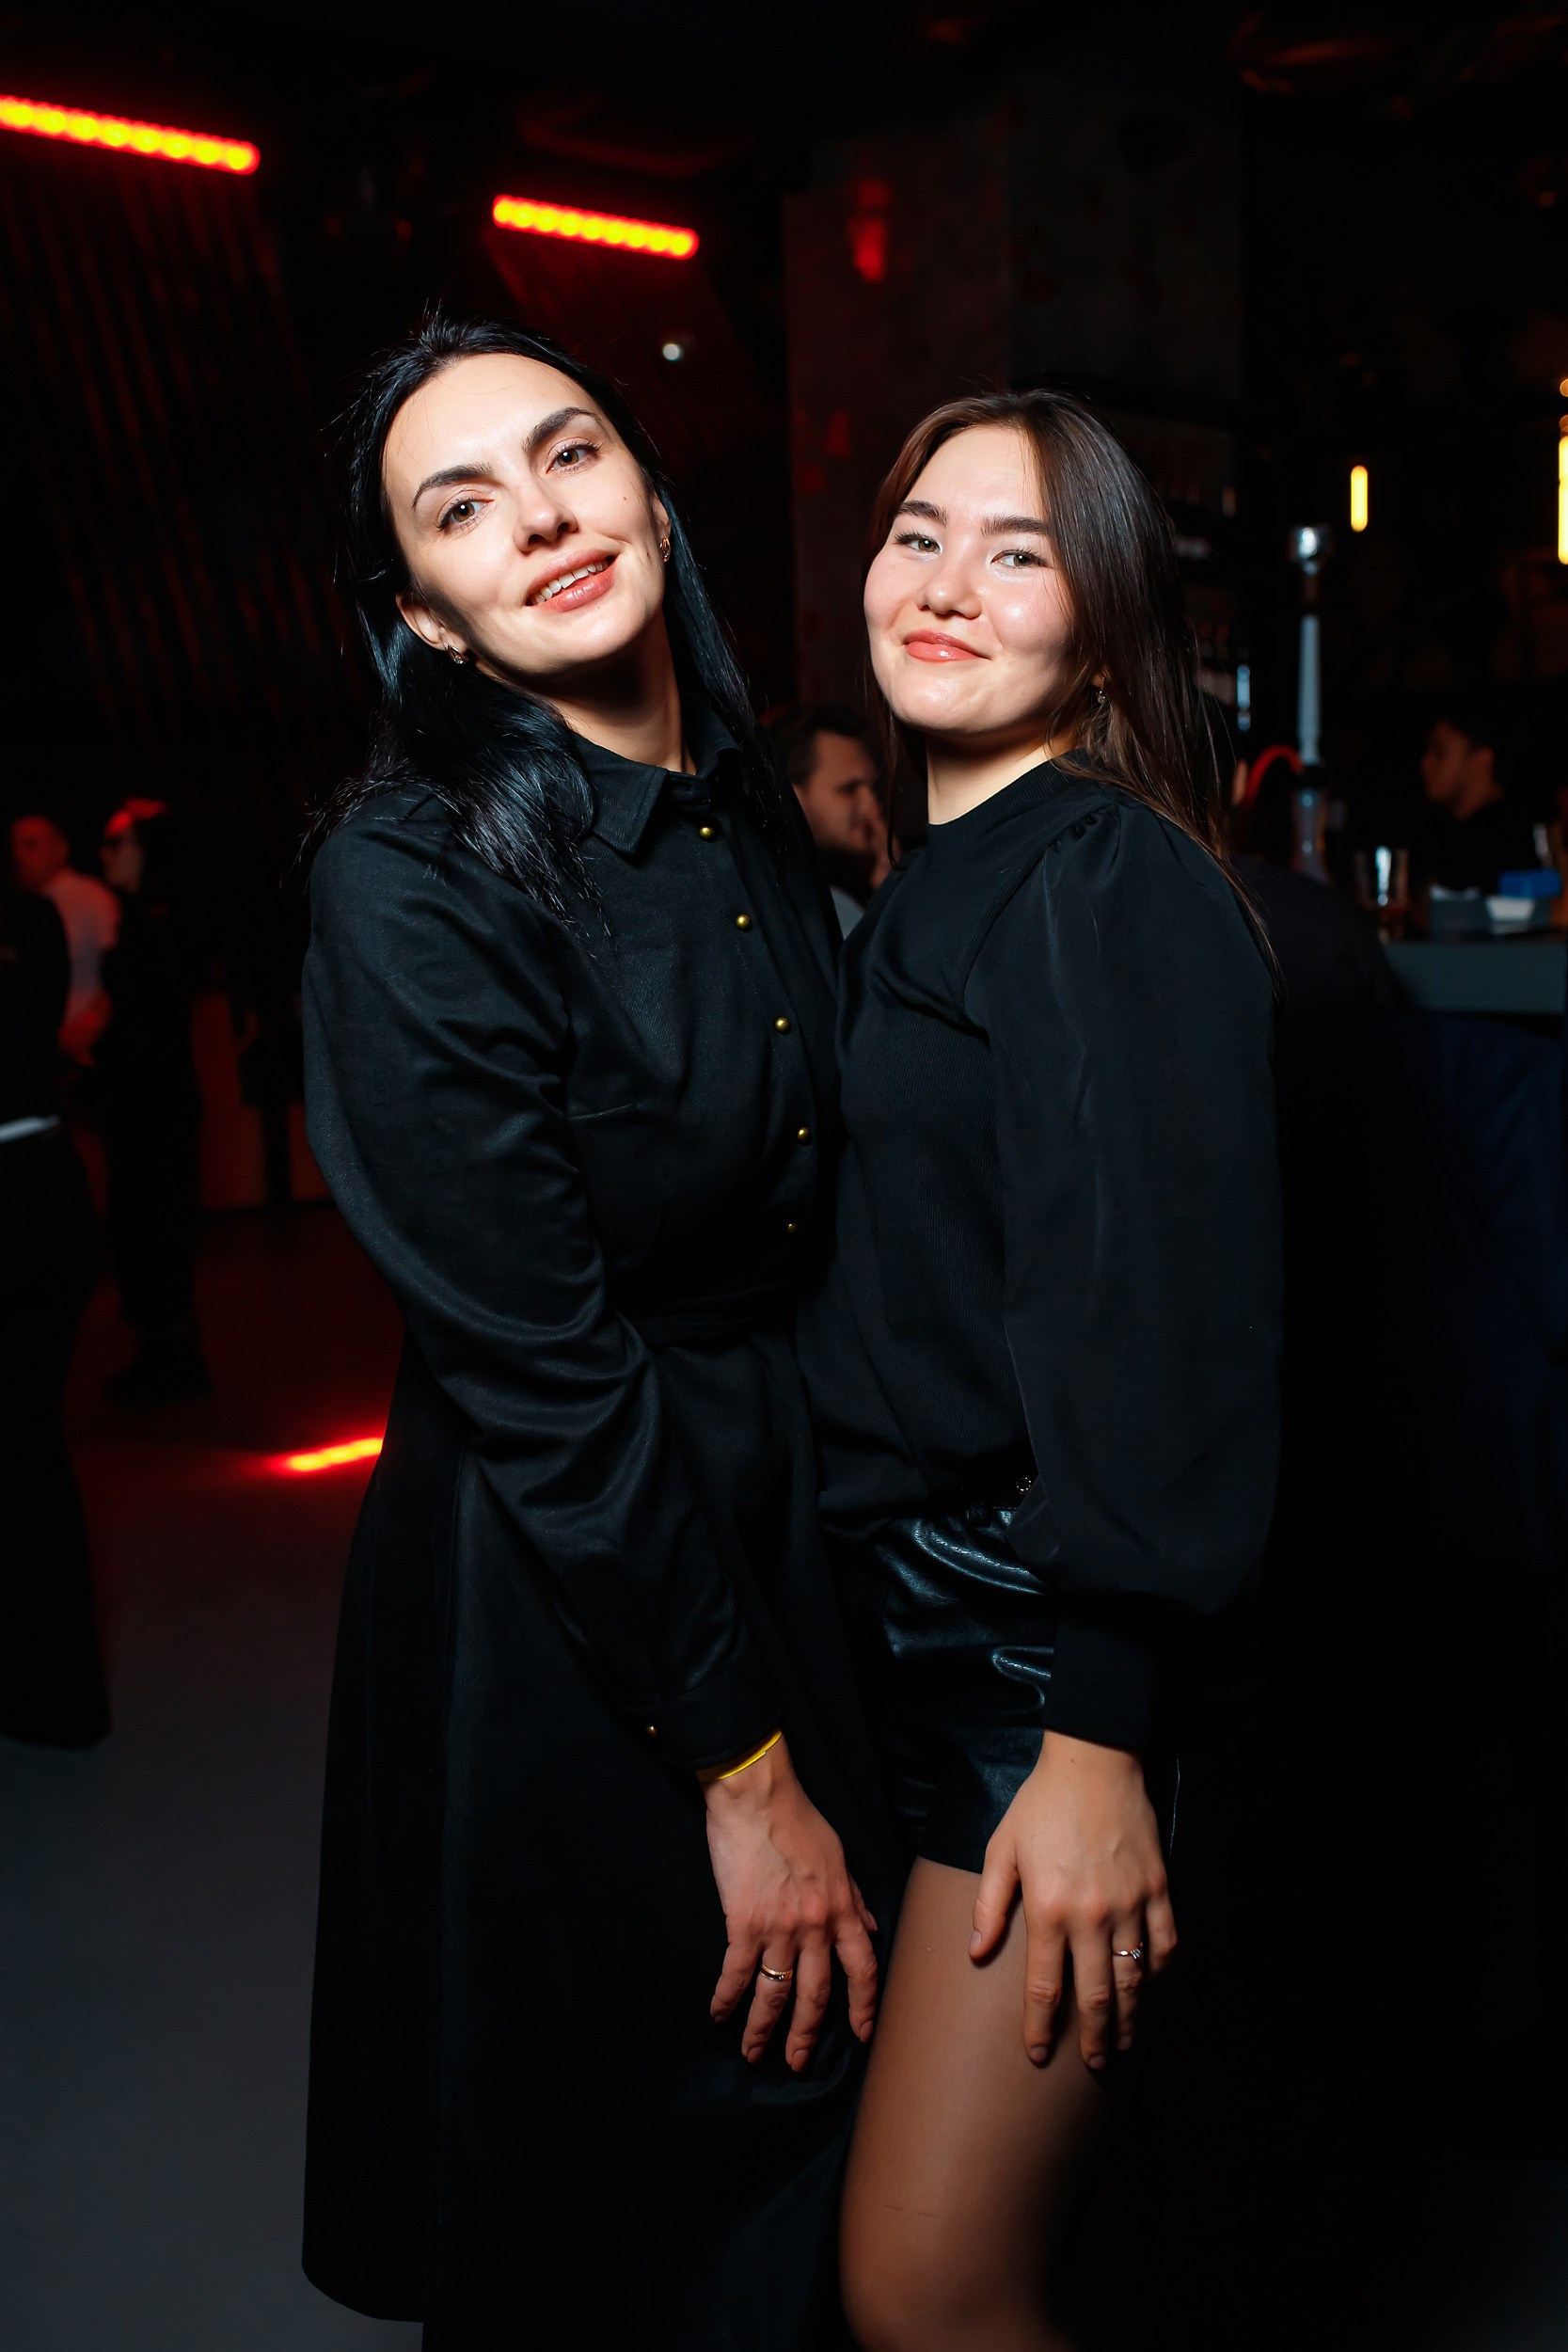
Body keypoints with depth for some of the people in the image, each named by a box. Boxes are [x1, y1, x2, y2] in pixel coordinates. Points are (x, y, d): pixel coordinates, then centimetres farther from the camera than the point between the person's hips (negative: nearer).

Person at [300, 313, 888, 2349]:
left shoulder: (752, 810, 2)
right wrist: (741, 1768, -15)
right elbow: (544, 1376, -20)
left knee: (815, 2125, 24)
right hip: (548, 1602, -6)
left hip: (788, 1508, 7)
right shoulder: (412, 879, -20)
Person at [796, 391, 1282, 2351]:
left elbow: (1154, 1313, -19)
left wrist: (1099, 1739, -20)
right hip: (913, 1599, 8)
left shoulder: (1113, 881, -13)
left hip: (1060, 1626, -8)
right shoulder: (929, 890, 14)